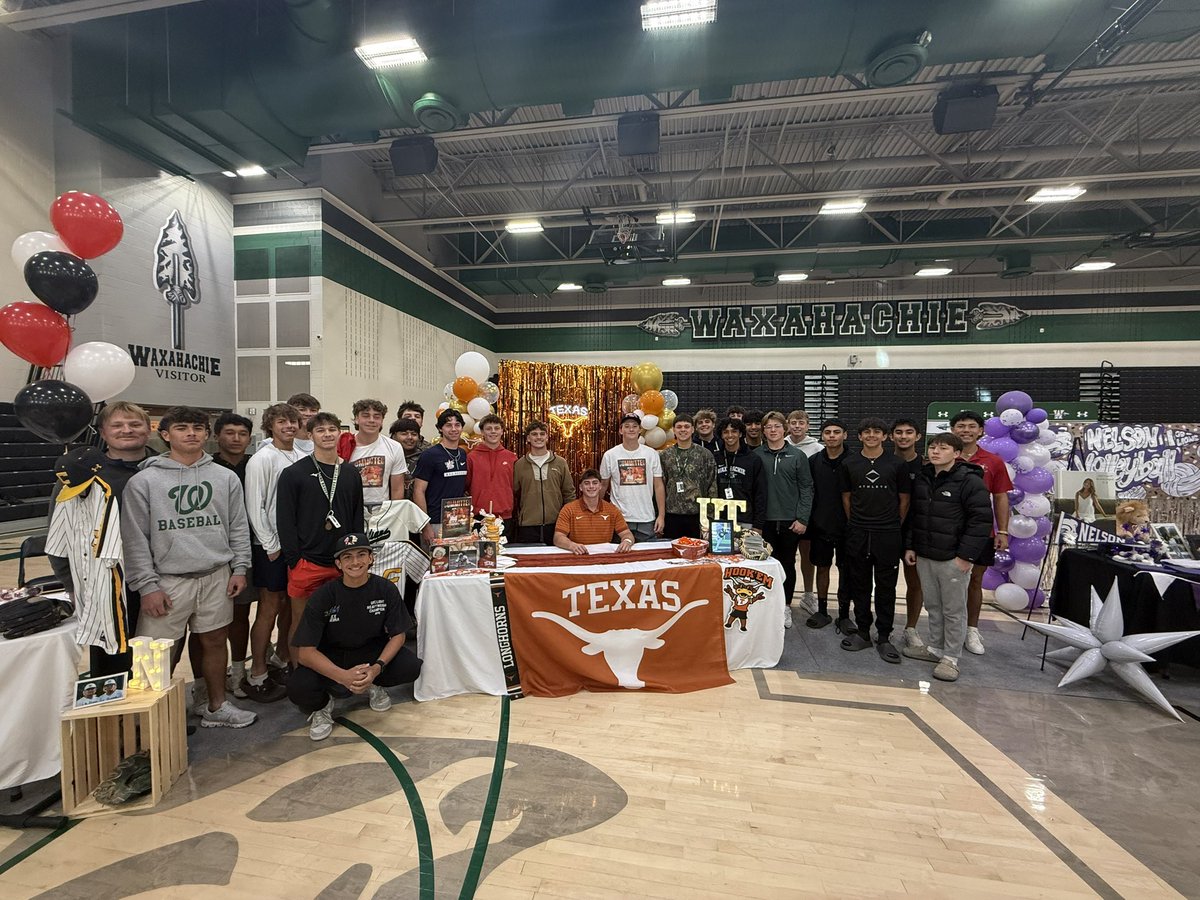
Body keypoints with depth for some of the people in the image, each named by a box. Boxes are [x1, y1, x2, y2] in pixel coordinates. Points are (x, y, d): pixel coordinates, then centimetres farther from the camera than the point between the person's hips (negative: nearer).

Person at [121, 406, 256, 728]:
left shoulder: (226, 478, 5)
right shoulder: (144, 481, -3)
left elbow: (238, 527, 8)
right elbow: (135, 538, -4)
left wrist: (240, 568, 3)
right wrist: (147, 585, -7)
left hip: (217, 577, 3)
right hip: (168, 581, -2)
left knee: (215, 641, 14)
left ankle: (217, 708, 30)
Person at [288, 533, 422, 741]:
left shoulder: (386, 589, -14)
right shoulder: (322, 596, -19)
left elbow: (397, 635, -7)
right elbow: (306, 651, -19)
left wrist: (377, 668, -26)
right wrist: (343, 676, -34)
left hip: (372, 651, 1)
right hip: (329, 658, -1)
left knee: (411, 667, -23)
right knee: (298, 688, -30)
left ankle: (375, 686, 12)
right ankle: (322, 705, 8)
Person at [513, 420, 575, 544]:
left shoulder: (560, 463, 7)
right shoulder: (519, 465, 5)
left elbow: (569, 493, 9)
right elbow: (514, 495, 9)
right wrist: (518, 518, 3)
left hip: (556, 525, 1)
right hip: (527, 527, 0)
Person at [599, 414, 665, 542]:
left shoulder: (652, 454, 1)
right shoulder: (609, 455, -1)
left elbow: (658, 486, 3)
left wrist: (661, 515, -2)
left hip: (647, 520, 1)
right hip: (620, 519, -1)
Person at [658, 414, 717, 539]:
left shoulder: (705, 455, 2)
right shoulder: (664, 455, 5)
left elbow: (712, 487, 2)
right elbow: (659, 486, 6)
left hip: (697, 515, -1)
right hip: (671, 516, 1)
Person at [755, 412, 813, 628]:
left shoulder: (797, 455, 1)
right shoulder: (757, 456, 2)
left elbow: (806, 488, 0)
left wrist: (802, 518, -6)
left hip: (790, 521, 0)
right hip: (765, 521, 0)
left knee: (788, 564, 10)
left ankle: (785, 606, 23)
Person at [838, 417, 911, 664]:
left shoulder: (896, 464, 1)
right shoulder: (850, 463, 6)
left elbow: (904, 499, 7)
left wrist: (895, 525, 6)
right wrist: (855, 523, 8)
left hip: (888, 535, -1)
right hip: (857, 534, 2)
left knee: (886, 587, 5)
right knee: (859, 585, 9)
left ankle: (884, 638, 15)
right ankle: (862, 632, 21)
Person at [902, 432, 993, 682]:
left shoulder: (970, 481, -12)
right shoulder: (921, 479, 8)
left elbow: (981, 521, -15)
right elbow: (913, 516, 15)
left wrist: (966, 556, -16)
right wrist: (910, 546, 10)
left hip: (953, 559, -6)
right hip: (924, 556, 6)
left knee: (954, 610, 6)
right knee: (933, 606, 17)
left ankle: (951, 657, 17)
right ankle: (935, 647, 30)